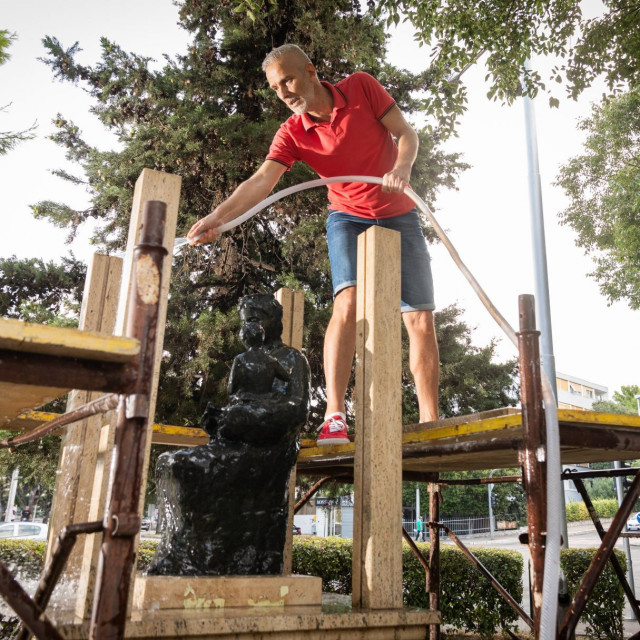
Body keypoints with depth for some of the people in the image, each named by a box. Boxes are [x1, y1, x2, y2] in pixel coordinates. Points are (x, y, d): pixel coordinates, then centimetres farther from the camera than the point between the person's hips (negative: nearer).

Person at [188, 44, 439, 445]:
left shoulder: (362, 87, -9)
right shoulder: (293, 133, -10)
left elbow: (406, 133, -8)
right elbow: (262, 180, -24)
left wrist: (402, 167, -30)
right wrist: (218, 217, -40)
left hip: (400, 217, 1)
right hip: (349, 219, -1)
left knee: (422, 320, -4)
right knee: (348, 303, -27)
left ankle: (431, 424, 3)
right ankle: (334, 415, -27)